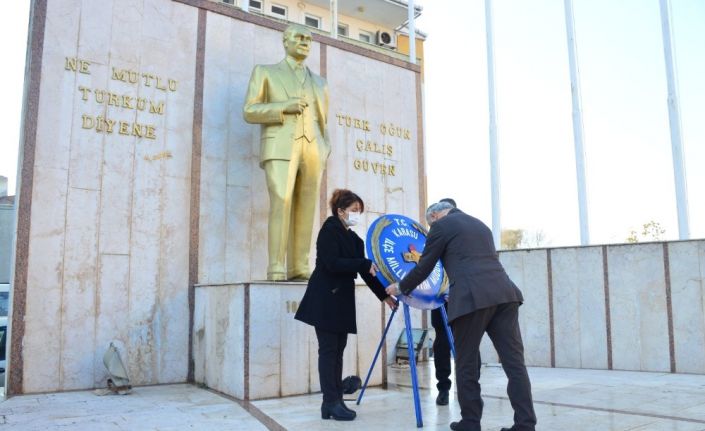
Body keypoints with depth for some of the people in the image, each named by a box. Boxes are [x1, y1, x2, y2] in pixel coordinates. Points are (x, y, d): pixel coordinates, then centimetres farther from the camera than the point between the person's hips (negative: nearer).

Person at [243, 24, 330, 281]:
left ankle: (298, 268, -1)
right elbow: (250, 113, 1)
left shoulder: (319, 83, 23)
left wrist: (323, 156, 6)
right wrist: (284, 107, -12)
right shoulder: (264, 72, 12)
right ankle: (276, 268, -20)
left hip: (311, 152, 4)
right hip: (280, 149, -4)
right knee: (281, 204, -20)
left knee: (304, 211, -4)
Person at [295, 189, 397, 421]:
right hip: (325, 300, -8)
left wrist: (384, 295, 7)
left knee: (337, 350, 8)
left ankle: (335, 401, 13)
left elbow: (365, 270, 12)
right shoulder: (329, 230, -8)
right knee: (328, 350, -4)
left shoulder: (352, 237, 14)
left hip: (342, 300, 8)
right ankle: (331, 403, 0)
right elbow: (333, 263, -21)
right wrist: (365, 264, -22)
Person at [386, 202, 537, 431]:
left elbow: (424, 267, 11)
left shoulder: (441, 225, 8)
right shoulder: (480, 224, 30)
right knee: (514, 362, 3)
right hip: (504, 294, 7)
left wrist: (401, 288, 26)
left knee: (466, 364, 6)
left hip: (473, 298, -6)